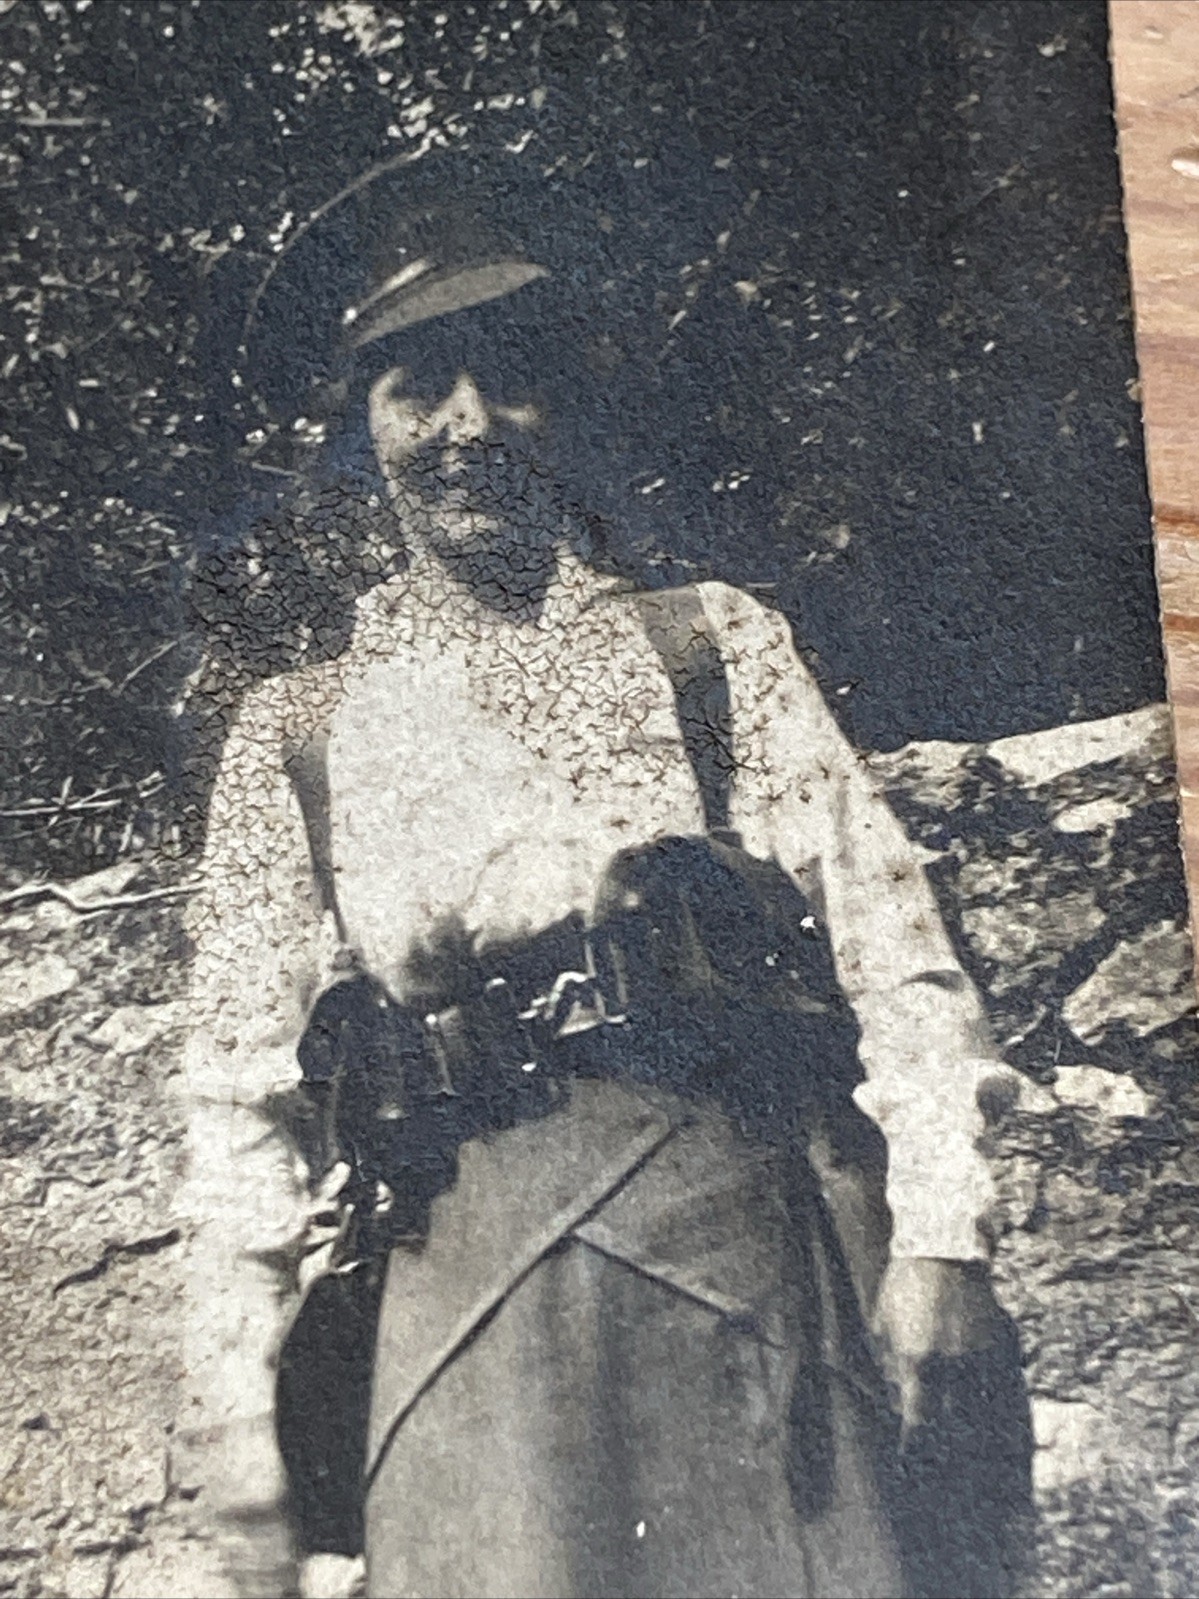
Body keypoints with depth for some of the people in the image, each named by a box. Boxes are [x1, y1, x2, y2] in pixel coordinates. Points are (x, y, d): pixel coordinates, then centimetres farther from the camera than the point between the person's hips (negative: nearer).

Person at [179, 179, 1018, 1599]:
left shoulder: (716, 641, 12)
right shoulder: (296, 728, 13)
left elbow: (887, 931, 4)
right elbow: (240, 1081, 10)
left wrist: (937, 1228, -6)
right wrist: (234, 1420, 7)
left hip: (739, 1221, 0)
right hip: (464, 1263, 1)